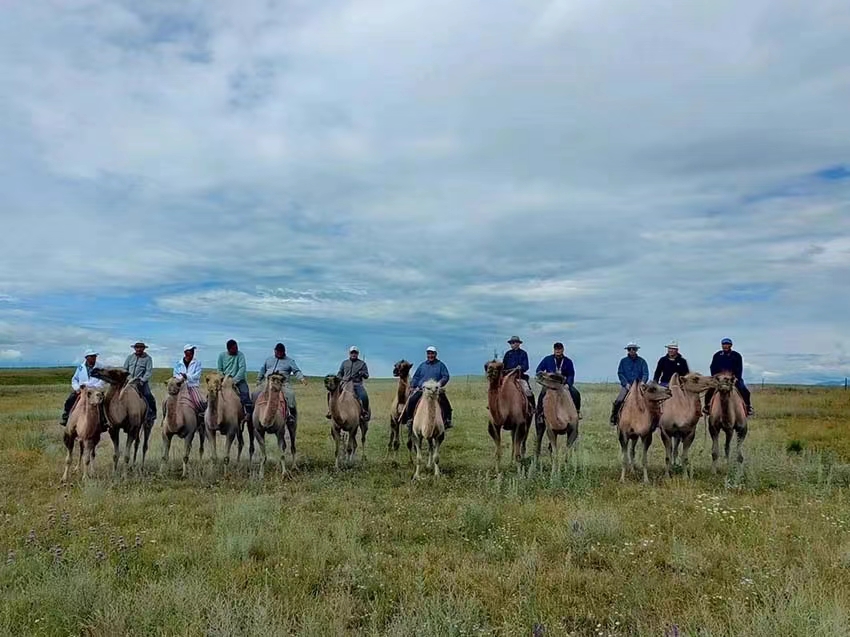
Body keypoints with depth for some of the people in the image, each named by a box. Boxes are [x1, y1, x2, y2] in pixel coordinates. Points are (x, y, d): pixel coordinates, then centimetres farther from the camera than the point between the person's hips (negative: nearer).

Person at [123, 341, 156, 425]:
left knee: (147, 395, -21)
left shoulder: (147, 358, 0)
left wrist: (142, 380, -17)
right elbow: (125, 369, 15)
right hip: (130, 380, 4)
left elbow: (149, 371, -7)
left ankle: (152, 413, -8)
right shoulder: (130, 357, 12)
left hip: (142, 381, -4)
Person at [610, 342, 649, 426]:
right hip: (626, 385, -1)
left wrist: (642, 382, -21)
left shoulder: (641, 361, 5)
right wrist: (626, 383, -12)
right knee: (618, 401, -18)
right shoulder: (623, 361, 6)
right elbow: (620, 373, 1)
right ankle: (613, 419, -6)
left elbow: (646, 374, -2)